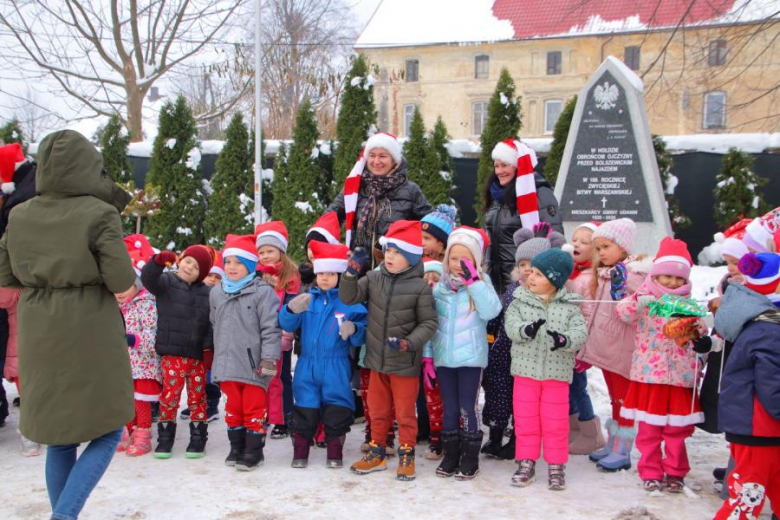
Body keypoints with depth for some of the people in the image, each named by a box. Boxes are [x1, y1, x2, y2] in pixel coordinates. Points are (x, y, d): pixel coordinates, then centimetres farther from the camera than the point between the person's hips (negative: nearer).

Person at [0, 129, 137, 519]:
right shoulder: (99, 214, -13)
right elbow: (121, 281, -15)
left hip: (40, 337, 5)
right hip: (90, 336, -5)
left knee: (59, 436, 17)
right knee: (107, 433, 7)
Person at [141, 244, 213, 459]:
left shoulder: (207, 293, 8)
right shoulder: (167, 282, 2)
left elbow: (213, 322, 7)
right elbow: (148, 278, -19)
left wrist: (209, 346, -4)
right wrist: (158, 261, -37)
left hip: (198, 355, 2)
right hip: (172, 354, -2)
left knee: (197, 396, 9)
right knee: (170, 394, 0)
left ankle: (198, 438, 19)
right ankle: (165, 438, 14)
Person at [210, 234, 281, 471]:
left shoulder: (263, 291, -9)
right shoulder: (216, 293, 10)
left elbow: (271, 328, -11)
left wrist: (269, 359, -15)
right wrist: (219, 353, 21)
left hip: (253, 362, -5)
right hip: (227, 362, 5)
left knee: (254, 407, 4)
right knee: (233, 406, 15)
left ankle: (253, 450, 15)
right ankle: (236, 446, 28)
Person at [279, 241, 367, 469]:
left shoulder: (351, 301, -4)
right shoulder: (307, 299, 4)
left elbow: (362, 336, -5)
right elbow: (287, 325, -1)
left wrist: (354, 330, -28)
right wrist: (291, 310, -22)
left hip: (336, 369, -2)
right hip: (307, 366, 2)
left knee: (336, 410, 5)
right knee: (304, 410, 7)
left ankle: (335, 453, 19)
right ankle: (300, 452, 20)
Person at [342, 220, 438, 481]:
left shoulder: (420, 287, -12)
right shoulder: (374, 278, -1)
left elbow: (429, 322, -9)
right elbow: (348, 297, -4)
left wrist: (410, 343, -22)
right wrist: (352, 271, -17)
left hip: (405, 362, -4)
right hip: (377, 361, 4)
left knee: (405, 412, 8)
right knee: (378, 410, 18)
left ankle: (407, 455, 24)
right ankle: (377, 453, 32)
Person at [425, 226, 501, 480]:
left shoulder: (481, 282, -3)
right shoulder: (440, 287, 5)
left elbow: (491, 311, -21)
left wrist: (473, 280, -22)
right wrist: (427, 357, 5)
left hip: (470, 358, -3)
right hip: (443, 357, 3)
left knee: (467, 408, 1)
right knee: (449, 408, 11)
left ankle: (470, 459, 12)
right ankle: (450, 456, 22)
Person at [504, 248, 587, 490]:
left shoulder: (569, 307, -1)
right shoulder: (519, 303, 1)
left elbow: (580, 331, -12)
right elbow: (511, 325, -13)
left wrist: (565, 339, -34)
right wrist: (526, 329, -35)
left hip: (557, 373, -1)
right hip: (526, 370, 1)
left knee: (555, 422, 5)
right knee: (525, 420, 9)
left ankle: (556, 466, 18)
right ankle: (526, 463, 21)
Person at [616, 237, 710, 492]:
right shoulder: (644, 299, -1)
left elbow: (700, 332, 7)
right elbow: (622, 311, -16)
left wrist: (698, 332, -16)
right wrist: (639, 301, -35)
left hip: (679, 376, 2)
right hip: (649, 375, -2)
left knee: (677, 428, 9)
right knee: (648, 428, 6)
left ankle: (675, 472, 23)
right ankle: (650, 472, 19)